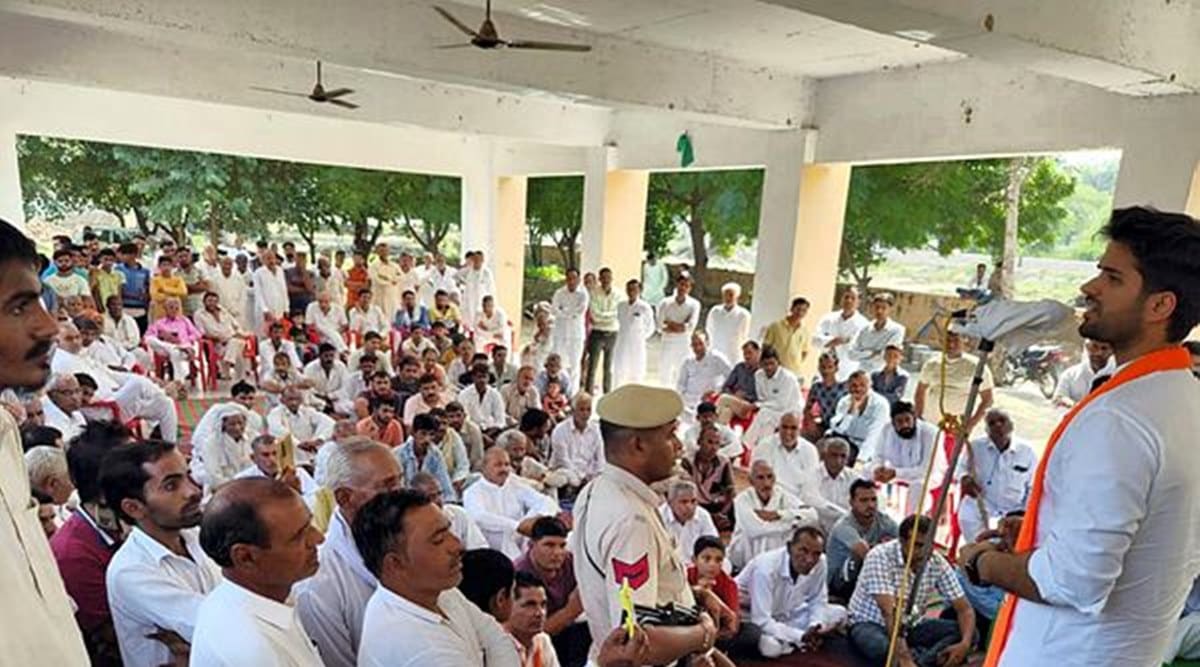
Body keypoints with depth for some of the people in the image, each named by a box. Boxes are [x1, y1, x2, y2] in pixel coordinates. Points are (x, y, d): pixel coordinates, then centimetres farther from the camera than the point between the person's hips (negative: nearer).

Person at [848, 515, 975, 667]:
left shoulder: (938, 563, -11)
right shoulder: (880, 557, -27)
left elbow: (964, 609, -8)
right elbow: (889, 612, -35)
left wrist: (965, 644, -28)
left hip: (911, 626, 6)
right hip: (870, 624, -5)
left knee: (968, 632, -16)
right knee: (880, 645, -40)